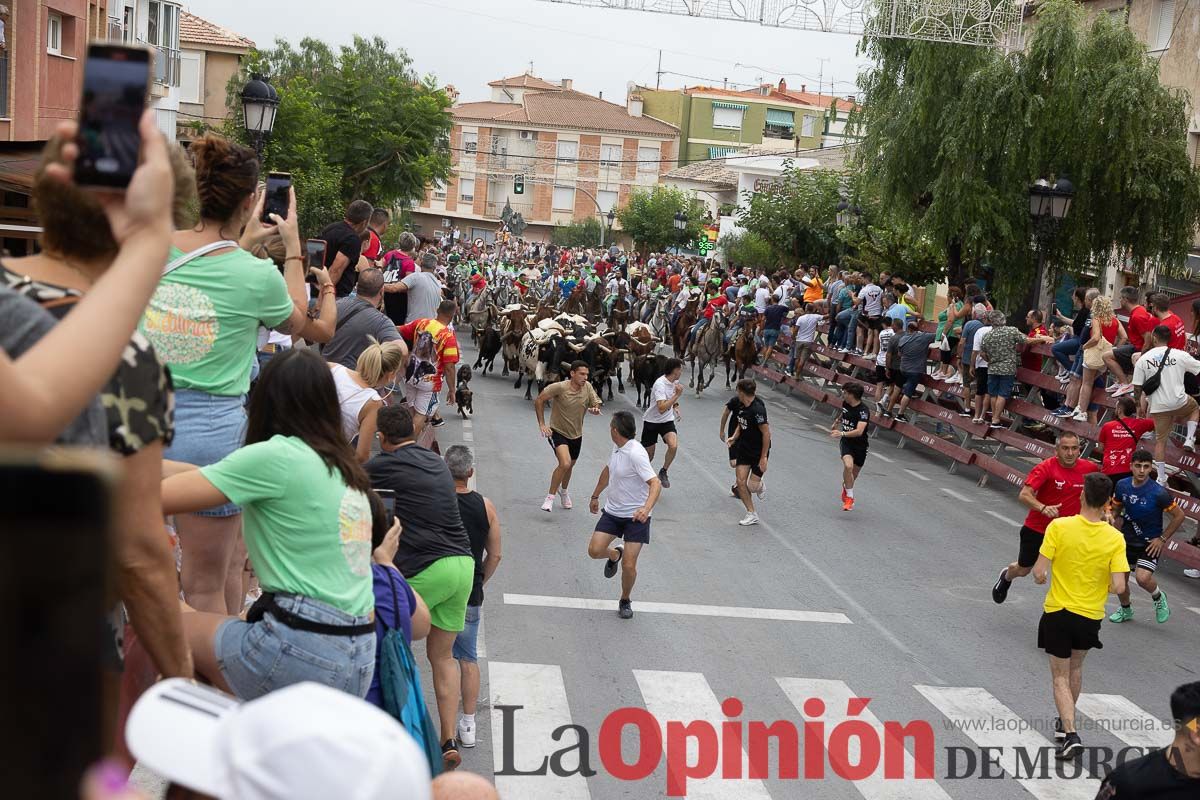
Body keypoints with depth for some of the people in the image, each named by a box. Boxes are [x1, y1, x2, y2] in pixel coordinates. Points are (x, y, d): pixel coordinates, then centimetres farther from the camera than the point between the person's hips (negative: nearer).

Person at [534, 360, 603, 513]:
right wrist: (541, 424, -16)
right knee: (565, 463, -26)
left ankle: (563, 491, 53)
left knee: (569, 466, 22)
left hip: (576, 435, 6)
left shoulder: (588, 387, -9)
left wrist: (596, 410, -20)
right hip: (557, 432, -6)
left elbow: (596, 404, 5)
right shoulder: (560, 387, -23)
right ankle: (550, 497, -9)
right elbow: (539, 400, -14)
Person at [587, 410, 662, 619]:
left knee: (629, 566, -8)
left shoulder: (636, 453, -24)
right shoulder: (617, 448, 2)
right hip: (612, 511, 7)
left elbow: (655, 484, -30)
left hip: (636, 516, -7)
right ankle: (614, 554, 29)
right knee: (594, 550, -6)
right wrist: (595, 496, 30)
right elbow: (608, 471, 22)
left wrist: (646, 508, -46)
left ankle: (625, 601, 19)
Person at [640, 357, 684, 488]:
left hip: (667, 420, 5)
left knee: (673, 445, -21)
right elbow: (661, 408, -34)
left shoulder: (675, 381, -1)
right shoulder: (660, 384, -26)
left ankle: (663, 472, 1)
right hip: (651, 421, -5)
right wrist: (677, 395, -34)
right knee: (648, 455, 4)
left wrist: (675, 406, 6)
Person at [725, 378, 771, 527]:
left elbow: (766, 433, -23)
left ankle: (760, 486, 33)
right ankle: (751, 514, 8)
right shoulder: (742, 406, 1)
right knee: (741, 482, -3)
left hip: (759, 452, -7)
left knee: (752, 486, -5)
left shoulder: (757, 410, -25)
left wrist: (763, 457, -22)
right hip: (745, 449, 7)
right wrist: (734, 437, 0)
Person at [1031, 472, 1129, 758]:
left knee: (1060, 678, 9)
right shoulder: (1115, 538, -11)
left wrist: (1040, 575, 6)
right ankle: (1067, 719, 43)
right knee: (1075, 667, 28)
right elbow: (1118, 587, -14)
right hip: (1091, 617, 2)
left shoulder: (1059, 526, -16)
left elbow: (1039, 573, -17)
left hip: (1058, 613, -2)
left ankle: (1071, 734, -6)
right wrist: (1099, 585, 8)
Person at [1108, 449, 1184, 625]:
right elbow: (1116, 508, 13)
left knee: (1143, 578, -23)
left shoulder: (1158, 493, -21)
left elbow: (1179, 516, -10)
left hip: (1150, 543, -5)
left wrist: (1162, 539, -10)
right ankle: (1125, 610, 40)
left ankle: (1159, 597, 11)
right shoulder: (1122, 485, -6)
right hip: (1127, 539, 5)